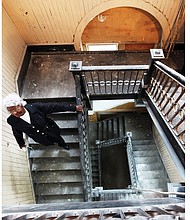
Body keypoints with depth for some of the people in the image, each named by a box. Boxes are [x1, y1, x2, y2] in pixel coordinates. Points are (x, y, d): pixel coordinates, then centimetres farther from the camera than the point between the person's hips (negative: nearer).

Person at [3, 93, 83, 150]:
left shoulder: (35, 107, -36)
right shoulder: (12, 121, -26)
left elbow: (54, 106, -29)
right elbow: (17, 133, -5)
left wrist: (74, 107, -25)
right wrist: (21, 143, 14)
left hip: (51, 130, -1)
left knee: (59, 139, 28)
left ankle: (63, 144, 65)